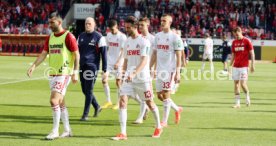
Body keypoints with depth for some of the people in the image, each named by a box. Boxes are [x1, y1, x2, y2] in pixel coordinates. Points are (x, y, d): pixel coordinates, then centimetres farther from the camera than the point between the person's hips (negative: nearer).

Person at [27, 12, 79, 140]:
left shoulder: (68, 36, -9)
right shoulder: (50, 37, 12)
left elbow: (76, 55, -10)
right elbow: (44, 54, 11)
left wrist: (75, 73, -15)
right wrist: (34, 66, -4)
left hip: (64, 74, -7)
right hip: (52, 73, 7)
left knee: (54, 100, -14)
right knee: (60, 102, 12)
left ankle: (55, 131, -7)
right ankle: (67, 130, 21)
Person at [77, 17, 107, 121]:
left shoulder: (99, 38, -4)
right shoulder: (81, 36, 12)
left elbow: (103, 55, -4)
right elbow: (77, 52, 20)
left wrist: (104, 70, -7)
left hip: (92, 66, -6)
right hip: (82, 66, 6)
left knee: (88, 91, -6)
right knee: (84, 90, 10)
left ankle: (85, 114, 0)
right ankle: (97, 107, 30)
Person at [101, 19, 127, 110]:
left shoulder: (122, 37, -9)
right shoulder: (108, 35, 8)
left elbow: (123, 51, -13)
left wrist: (118, 62, -23)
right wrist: (105, 59, 14)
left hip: (118, 63, -5)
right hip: (109, 62, 5)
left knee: (118, 82, 1)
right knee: (104, 80, -6)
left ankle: (119, 103, 11)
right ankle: (108, 101, 6)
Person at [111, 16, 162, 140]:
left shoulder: (144, 41, -11)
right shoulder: (127, 41, 10)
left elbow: (144, 61, -21)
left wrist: (134, 73, -33)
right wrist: (124, 71, 7)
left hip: (142, 78, -5)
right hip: (129, 78, 5)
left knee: (149, 102, 8)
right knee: (122, 101, -10)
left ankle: (158, 127, 32)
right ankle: (123, 133, -11)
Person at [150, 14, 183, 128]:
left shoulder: (175, 37, -8)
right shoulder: (157, 36, 11)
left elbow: (178, 57, -10)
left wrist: (177, 73, -15)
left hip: (169, 70, -7)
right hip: (159, 70, 7)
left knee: (165, 94, -6)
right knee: (159, 95, 8)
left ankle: (164, 121, 2)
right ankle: (177, 109, 30)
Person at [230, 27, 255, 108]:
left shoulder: (247, 41, -4)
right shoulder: (234, 42, 11)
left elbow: (252, 54, -3)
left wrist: (252, 65, -9)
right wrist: (230, 65, 13)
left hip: (244, 66, -5)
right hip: (235, 66, 5)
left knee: (243, 84, -10)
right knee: (236, 84, 2)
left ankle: (247, 97, 18)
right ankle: (237, 103, 6)